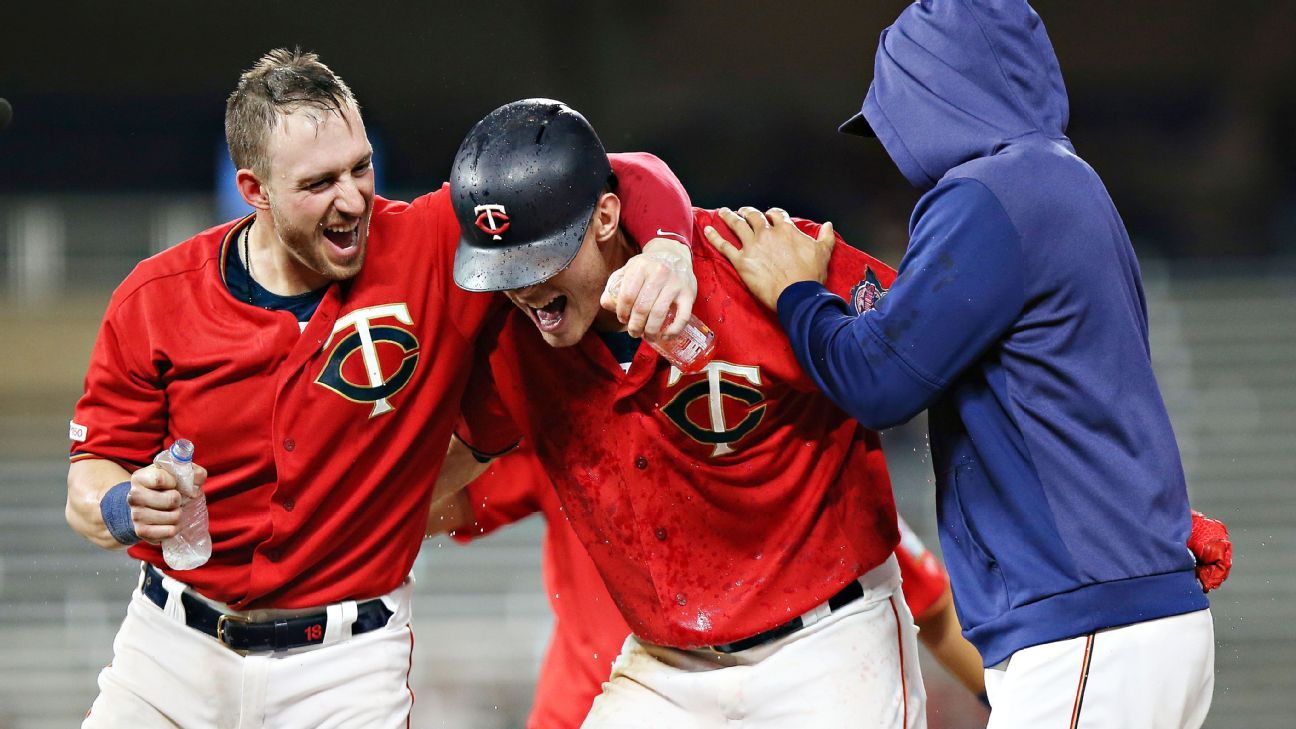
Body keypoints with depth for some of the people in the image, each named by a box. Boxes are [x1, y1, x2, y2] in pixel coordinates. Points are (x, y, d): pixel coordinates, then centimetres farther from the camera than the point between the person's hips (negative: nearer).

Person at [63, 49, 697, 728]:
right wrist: (123, 510, -25)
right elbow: (95, 464, -2)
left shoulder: (429, 248, -12)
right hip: (175, 643, 1)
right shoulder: (155, 299, -9)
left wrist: (664, 250, -31)